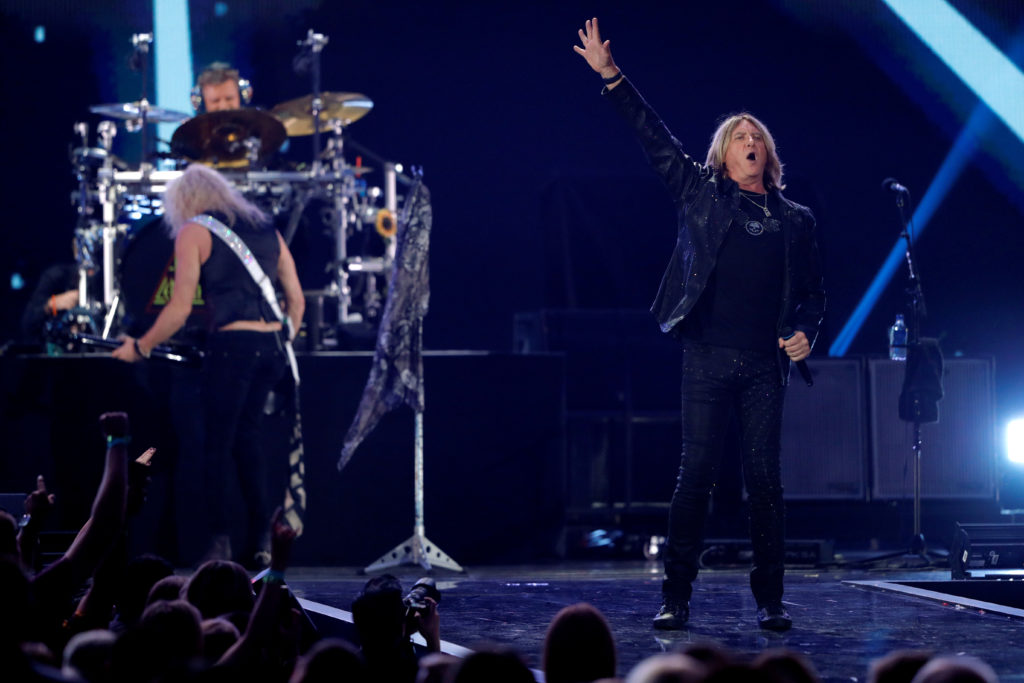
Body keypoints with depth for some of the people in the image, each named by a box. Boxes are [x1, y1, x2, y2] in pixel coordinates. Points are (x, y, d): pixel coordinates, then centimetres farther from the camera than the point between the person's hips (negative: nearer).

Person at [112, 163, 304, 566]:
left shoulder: (194, 233, 2)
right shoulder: (267, 231, 19)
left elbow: (181, 308, -4)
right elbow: (297, 299, 15)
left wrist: (139, 347, 6)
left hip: (232, 344, -6)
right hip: (272, 347, 6)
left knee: (217, 444, -1)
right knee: (247, 435, 16)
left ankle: (219, 541, -12)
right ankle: (259, 540, 11)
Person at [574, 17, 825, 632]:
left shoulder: (795, 219, 14)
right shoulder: (701, 193, 10)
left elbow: (814, 290, 19)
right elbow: (654, 137, 5)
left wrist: (806, 332, -1)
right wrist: (612, 76, -2)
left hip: (766, 363, 2)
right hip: (708, 357, -1)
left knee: (765, 477, 1)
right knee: (696, 473, -3)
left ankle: (770, 599, 6)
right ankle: (677, 598, 0)